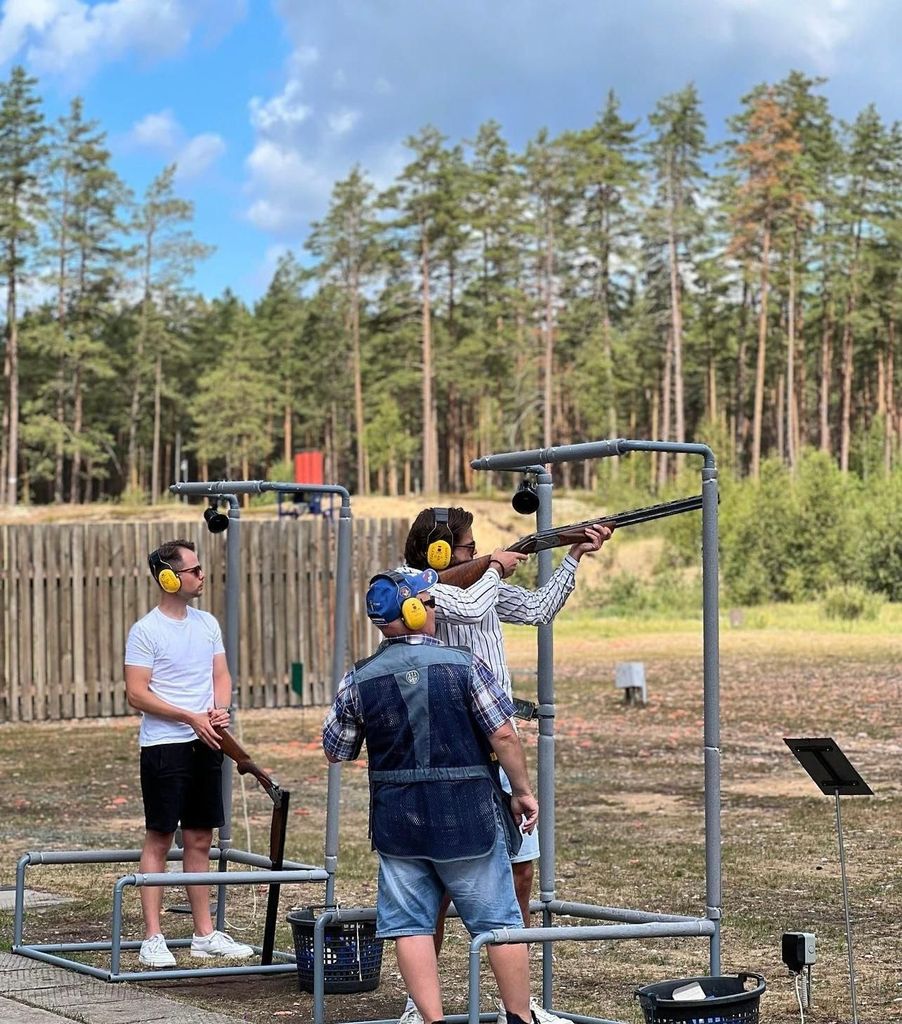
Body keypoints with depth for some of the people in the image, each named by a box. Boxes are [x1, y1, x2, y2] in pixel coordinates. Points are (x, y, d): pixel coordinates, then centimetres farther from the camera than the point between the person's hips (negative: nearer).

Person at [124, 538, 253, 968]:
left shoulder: (207, 623, 11)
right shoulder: (146, 631, -9)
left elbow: (221, 675, 14)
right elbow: (137, 693, -13)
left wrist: (220, 709, -7)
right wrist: (191, 718, -18)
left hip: (206, 744, 6)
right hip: (164, 746, -6)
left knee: (199, 839, 10)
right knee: (158, 839, -3)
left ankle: (204, 934, 17)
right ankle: (152, 938, 1)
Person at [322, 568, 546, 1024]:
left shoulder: (359, 680, -2)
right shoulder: (463, 664, -10)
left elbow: (335, 751, 9)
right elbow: (503, 736, -11)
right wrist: (522, 791, 2)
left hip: (397, 820, 2)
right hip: (469, 816, -2)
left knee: (410, 925, 7)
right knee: (499, 921, 10)